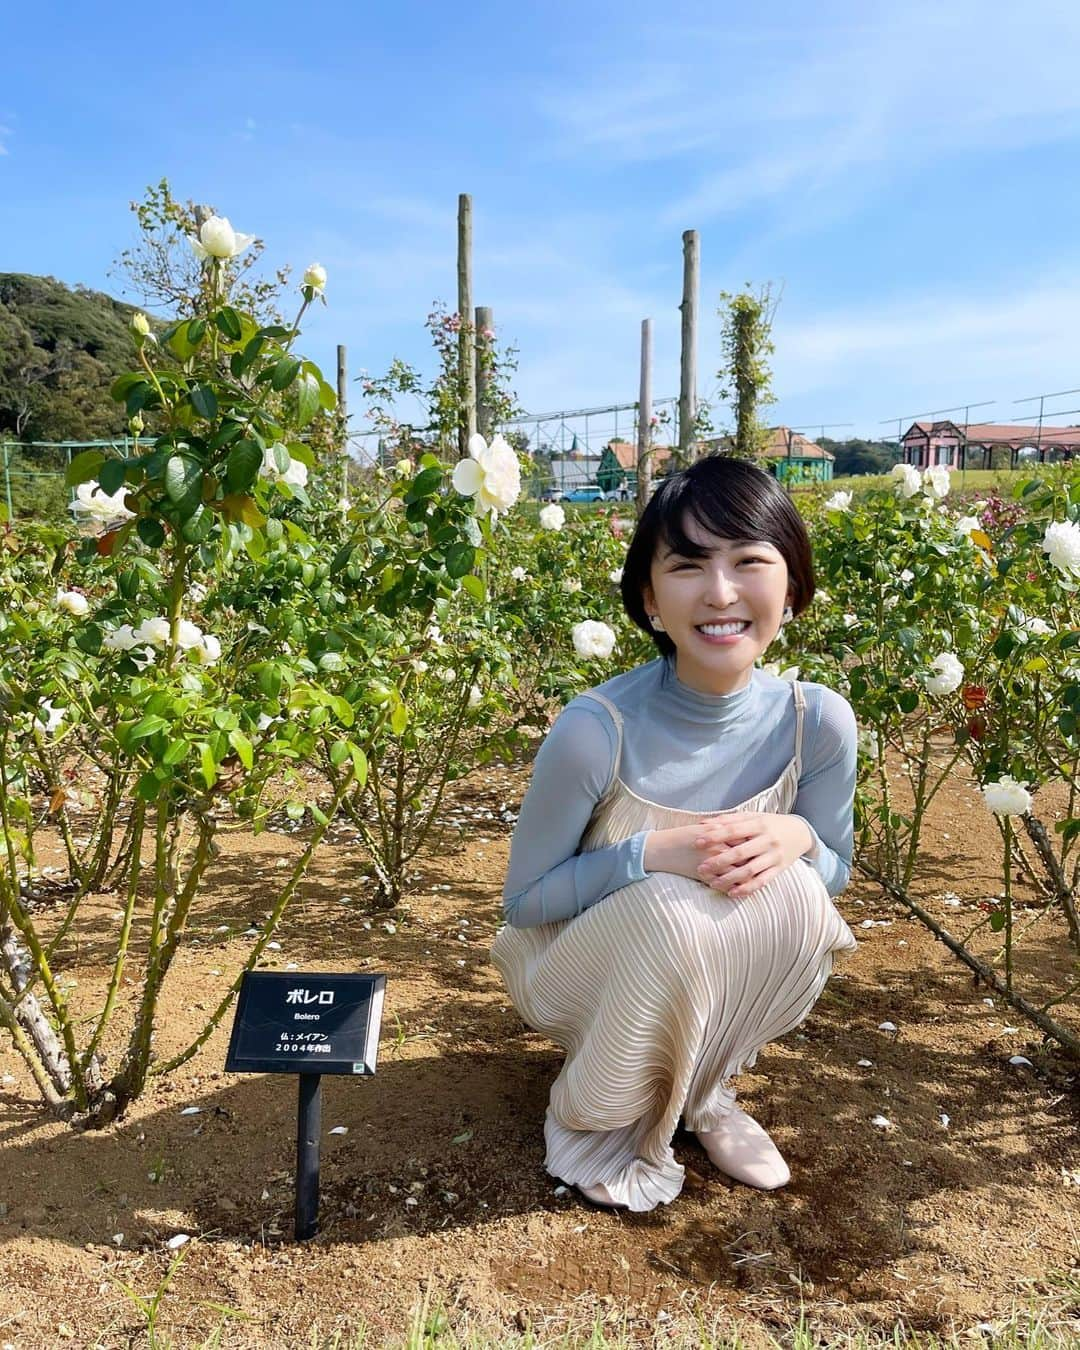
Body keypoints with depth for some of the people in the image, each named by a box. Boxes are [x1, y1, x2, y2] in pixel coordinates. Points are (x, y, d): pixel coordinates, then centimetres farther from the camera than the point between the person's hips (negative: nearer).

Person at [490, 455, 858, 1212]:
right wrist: (650, 853, -33)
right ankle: (598, 1124, -2)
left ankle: (703, 1088, 3)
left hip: (704, 980, 3)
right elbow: (522, 900, -16)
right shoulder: (596, 730, -29)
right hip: (577, 964, -3)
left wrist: (795, 837, -26)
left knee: (794, 894, -26)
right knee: (672, 906, -33)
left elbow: (837, 872, -1)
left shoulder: (820, 722, -18)